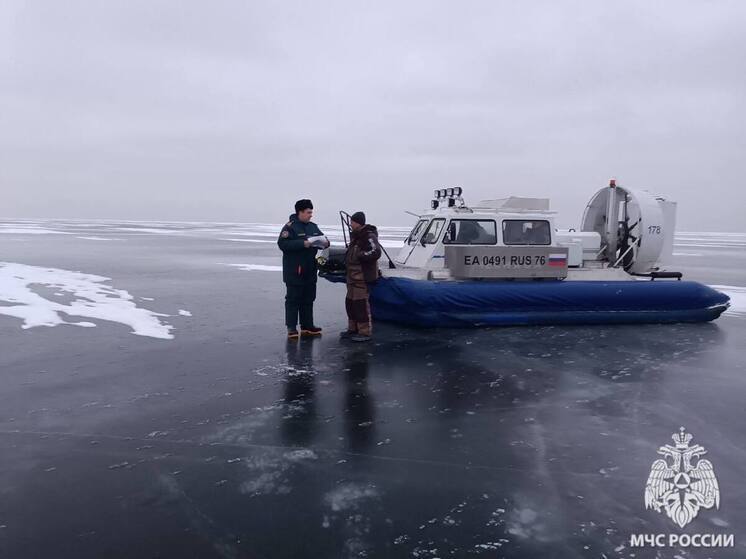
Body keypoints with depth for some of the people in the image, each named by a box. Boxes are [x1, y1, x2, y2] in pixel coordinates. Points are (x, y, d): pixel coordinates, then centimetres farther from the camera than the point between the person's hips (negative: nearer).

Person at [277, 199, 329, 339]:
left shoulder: (313, 227, 12)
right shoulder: (290, 227, -10)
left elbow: (322, 239, 21)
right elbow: (282, 244, -21)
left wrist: (325, 242, -4)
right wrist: (303, 244, -26)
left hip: (310, 271, 7)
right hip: (294, 271, -7)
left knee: (308, 299, 13)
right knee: (293, 299, -1)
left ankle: (307, 326, 22)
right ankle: (291, 327, 5)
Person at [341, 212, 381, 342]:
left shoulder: (369, 236, -13)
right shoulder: (355, 235, 18)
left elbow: (376, 253, -26)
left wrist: (360, 255, -20)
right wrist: (347, 259, 14)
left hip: (362, 276, -10)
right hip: (352, 275, 10)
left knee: (361, 303, -8)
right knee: (350, 302, 15)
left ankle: (365, 332, 0)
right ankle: (353, 329, 26)